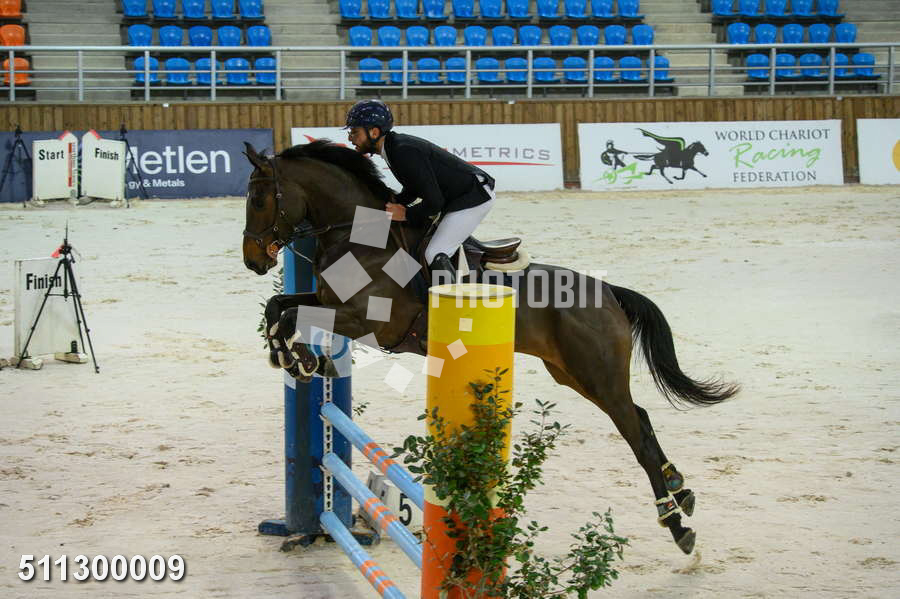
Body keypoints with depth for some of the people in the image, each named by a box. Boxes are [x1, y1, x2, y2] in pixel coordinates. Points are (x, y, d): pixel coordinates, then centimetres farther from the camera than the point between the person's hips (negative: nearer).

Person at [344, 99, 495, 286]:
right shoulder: (394, 146, 5)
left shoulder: (405, 151, -26)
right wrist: (393, 202, 1)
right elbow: (413, 189, 18)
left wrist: (406, 214, -12)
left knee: (435, 255, -18)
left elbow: (434, 201, -27)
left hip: (474, 196, -11)